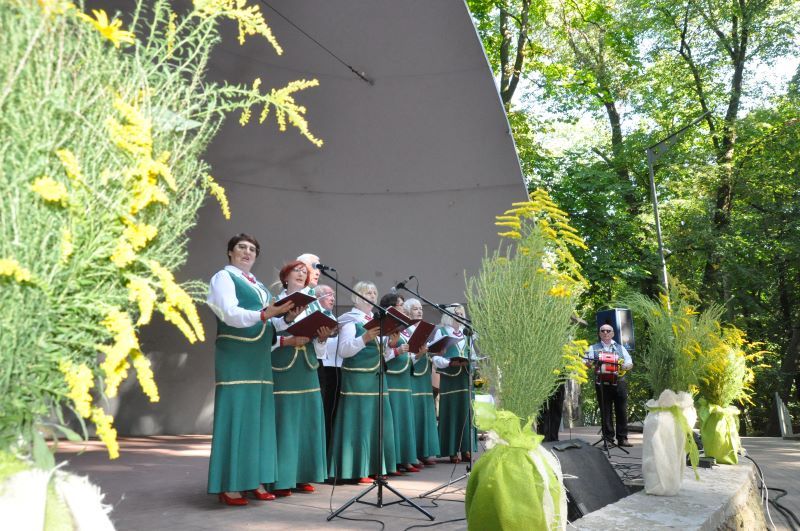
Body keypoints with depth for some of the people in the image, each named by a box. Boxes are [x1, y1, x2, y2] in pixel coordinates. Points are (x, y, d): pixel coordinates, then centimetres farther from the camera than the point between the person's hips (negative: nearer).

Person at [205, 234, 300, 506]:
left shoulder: (259, 285, 22)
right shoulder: (223, 277, 0)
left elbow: (269, 323, 17)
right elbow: (230, 314, -16)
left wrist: (286, 318, -4)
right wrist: (264, 314, -29)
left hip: (259, 357, 7)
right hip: (235, 356, -7)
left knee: (258, 417, 6)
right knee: (235, 416, -7)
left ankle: (254, 481, 12)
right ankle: (229, 486, -2)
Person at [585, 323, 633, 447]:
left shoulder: (620, 347, 18)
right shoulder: (594, 348, 13)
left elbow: (630, 363, 12)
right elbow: (588, 363, 1)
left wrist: (625, 366, -11)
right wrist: (589, 363, -23)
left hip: (619, 382, 2)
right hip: (602, 384, -2)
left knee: (622, 411, 1)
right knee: (606, 412, -1)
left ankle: (622, 438, 6)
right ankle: (608, 439, 3)